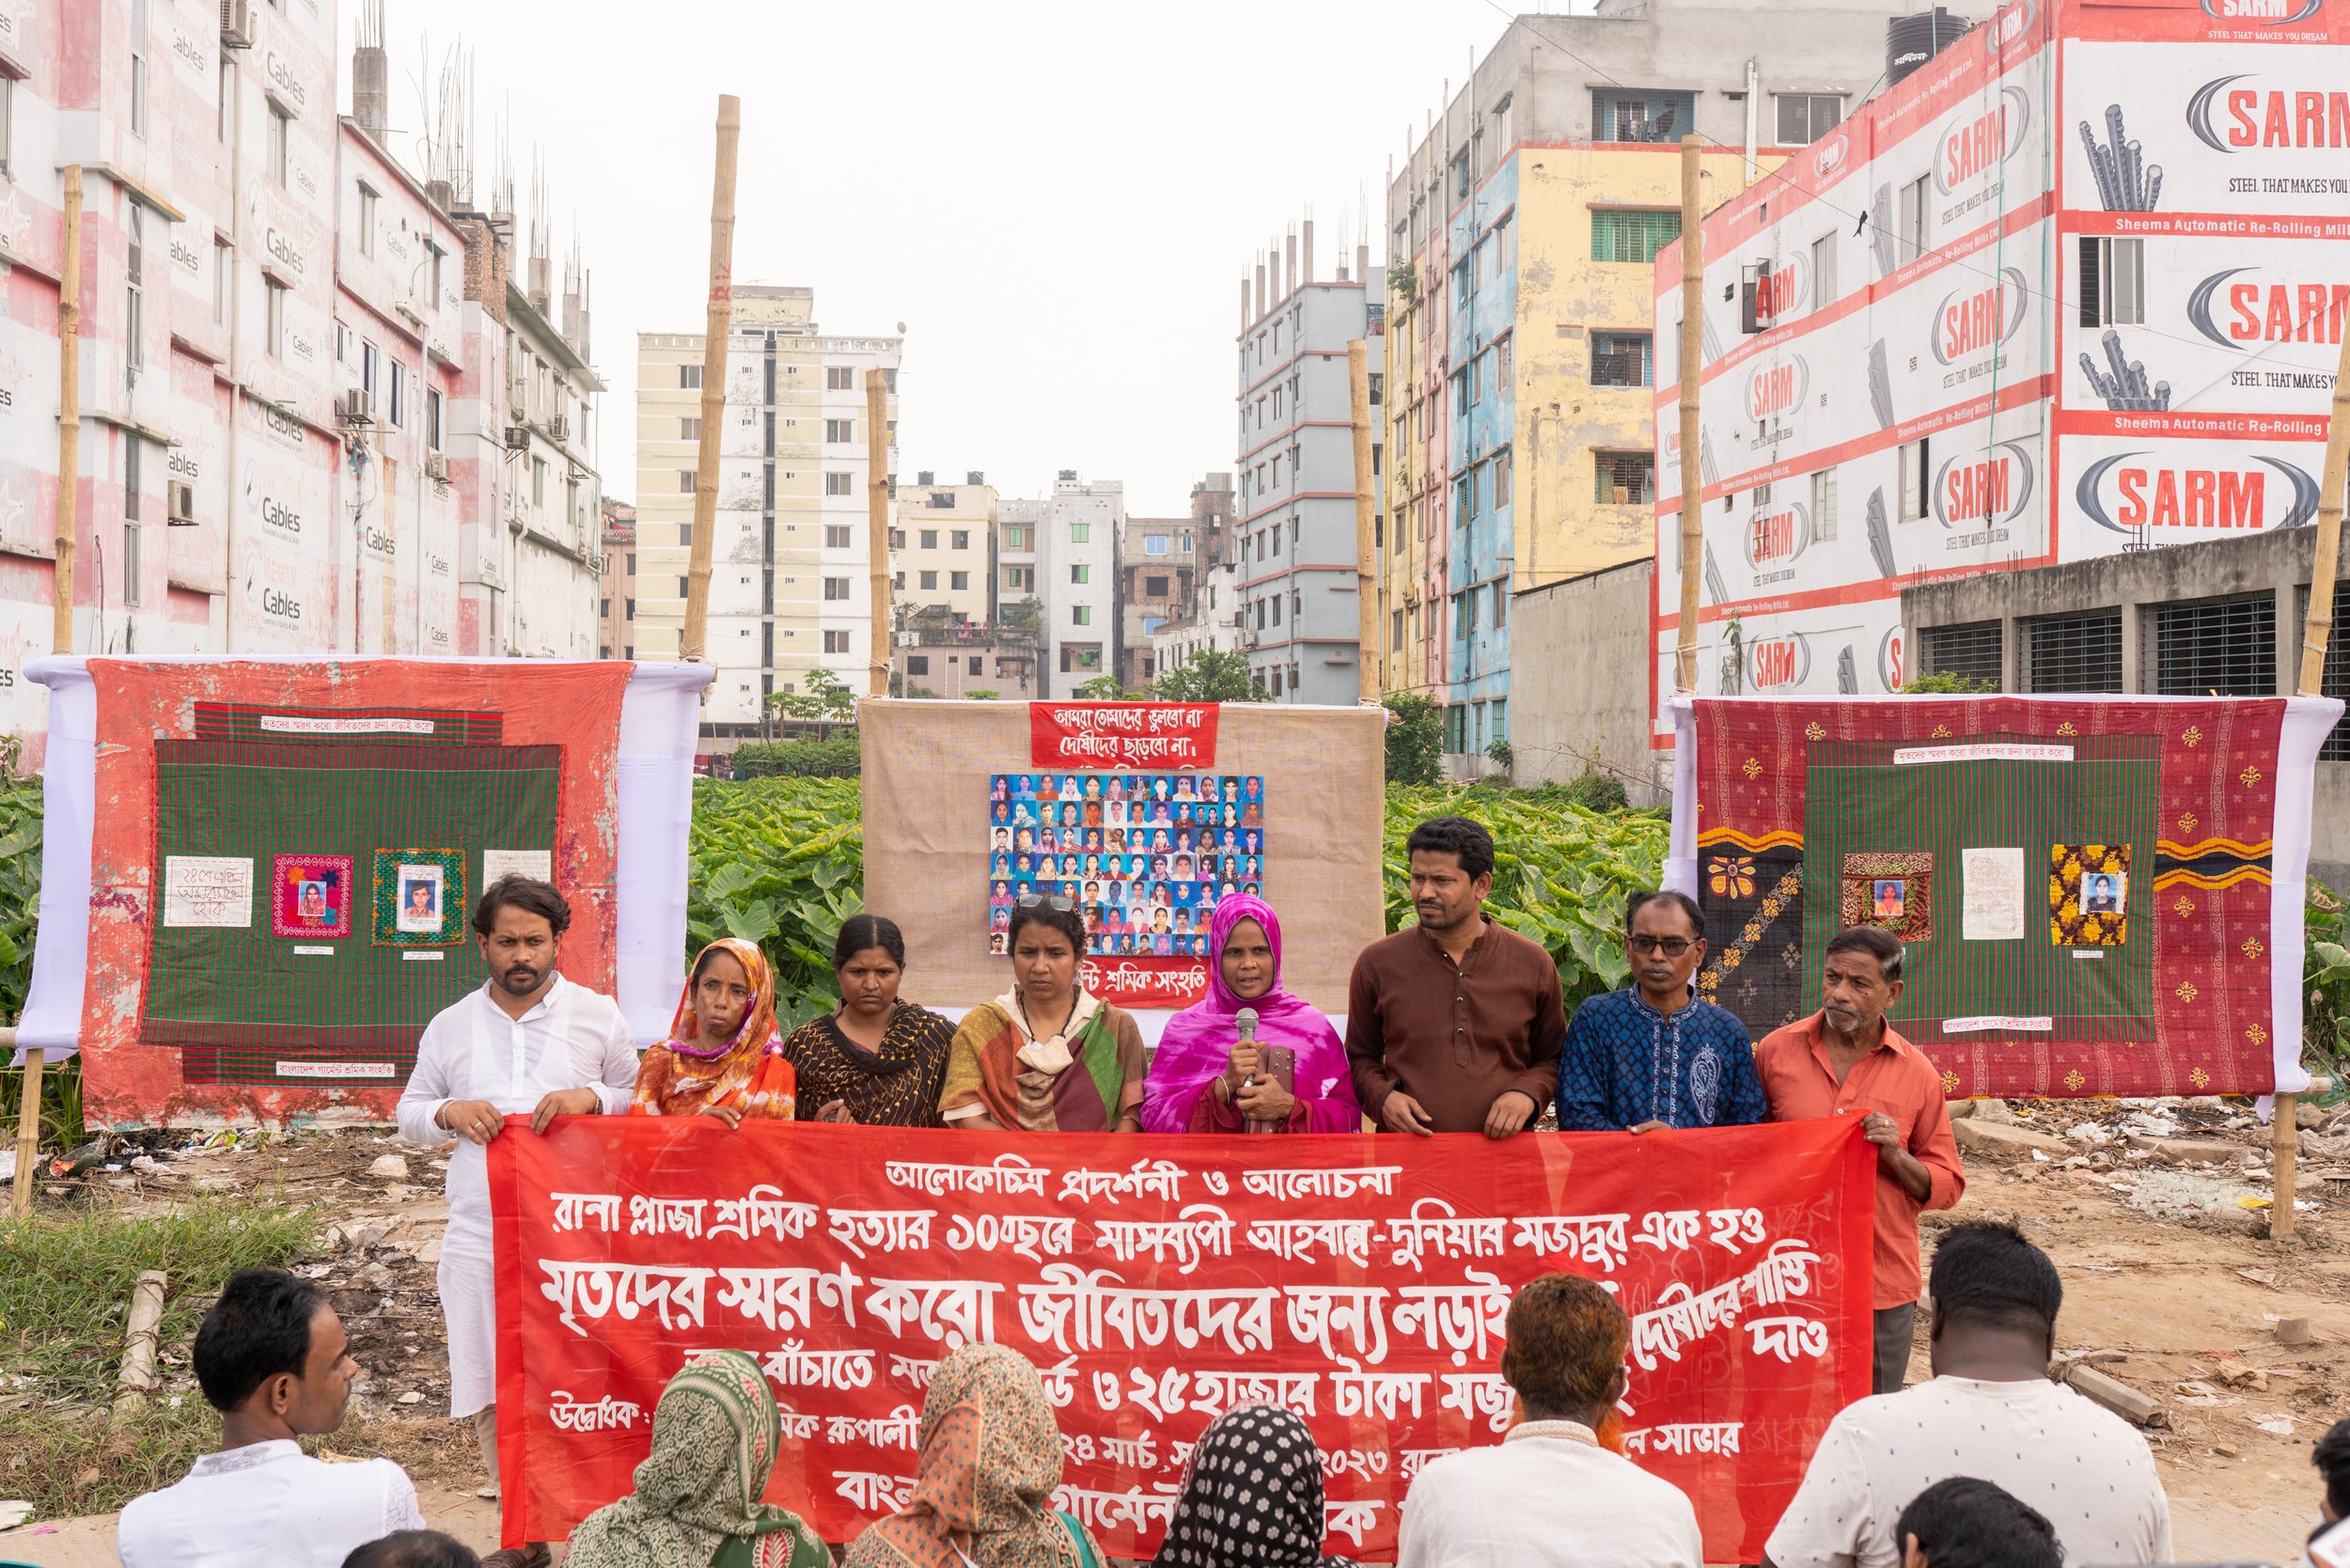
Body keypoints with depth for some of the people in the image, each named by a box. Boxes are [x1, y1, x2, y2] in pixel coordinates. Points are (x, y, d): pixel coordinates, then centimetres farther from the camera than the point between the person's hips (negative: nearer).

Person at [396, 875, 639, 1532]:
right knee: (489, 1387, 5)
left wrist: (591, 1097, -12)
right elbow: (409, 1113, 17)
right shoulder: (451, 1026, 11)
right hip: (480, 1235, 3)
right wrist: (450, 1112, -5)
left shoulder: (598, 1015, 5)